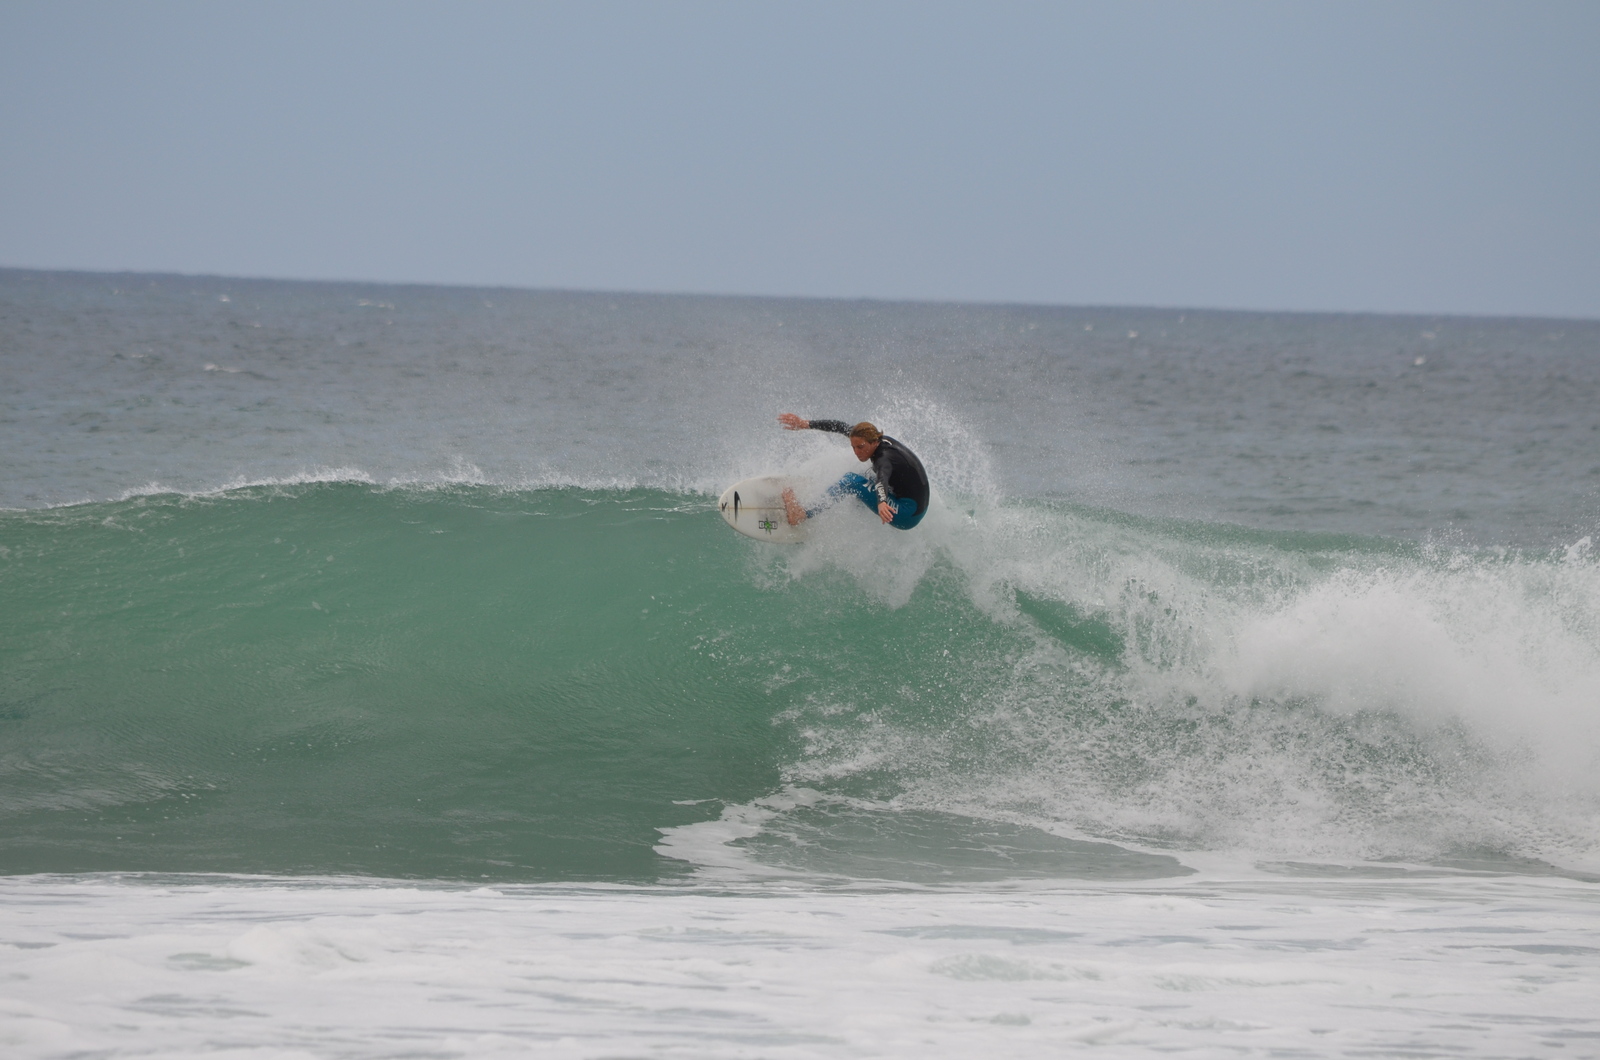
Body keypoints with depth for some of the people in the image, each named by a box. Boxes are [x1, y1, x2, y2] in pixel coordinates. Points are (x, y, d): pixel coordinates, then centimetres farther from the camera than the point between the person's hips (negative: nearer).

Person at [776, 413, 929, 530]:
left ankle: (803, 515, -21)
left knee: (852, 480, -16)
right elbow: (842, 427, 9)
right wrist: (804, 424, 11)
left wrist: (881, 502, -67)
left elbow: (882, 478, -46)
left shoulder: (885, 457, -24)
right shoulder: (880, 440, 1)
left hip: (908, 516, -10)